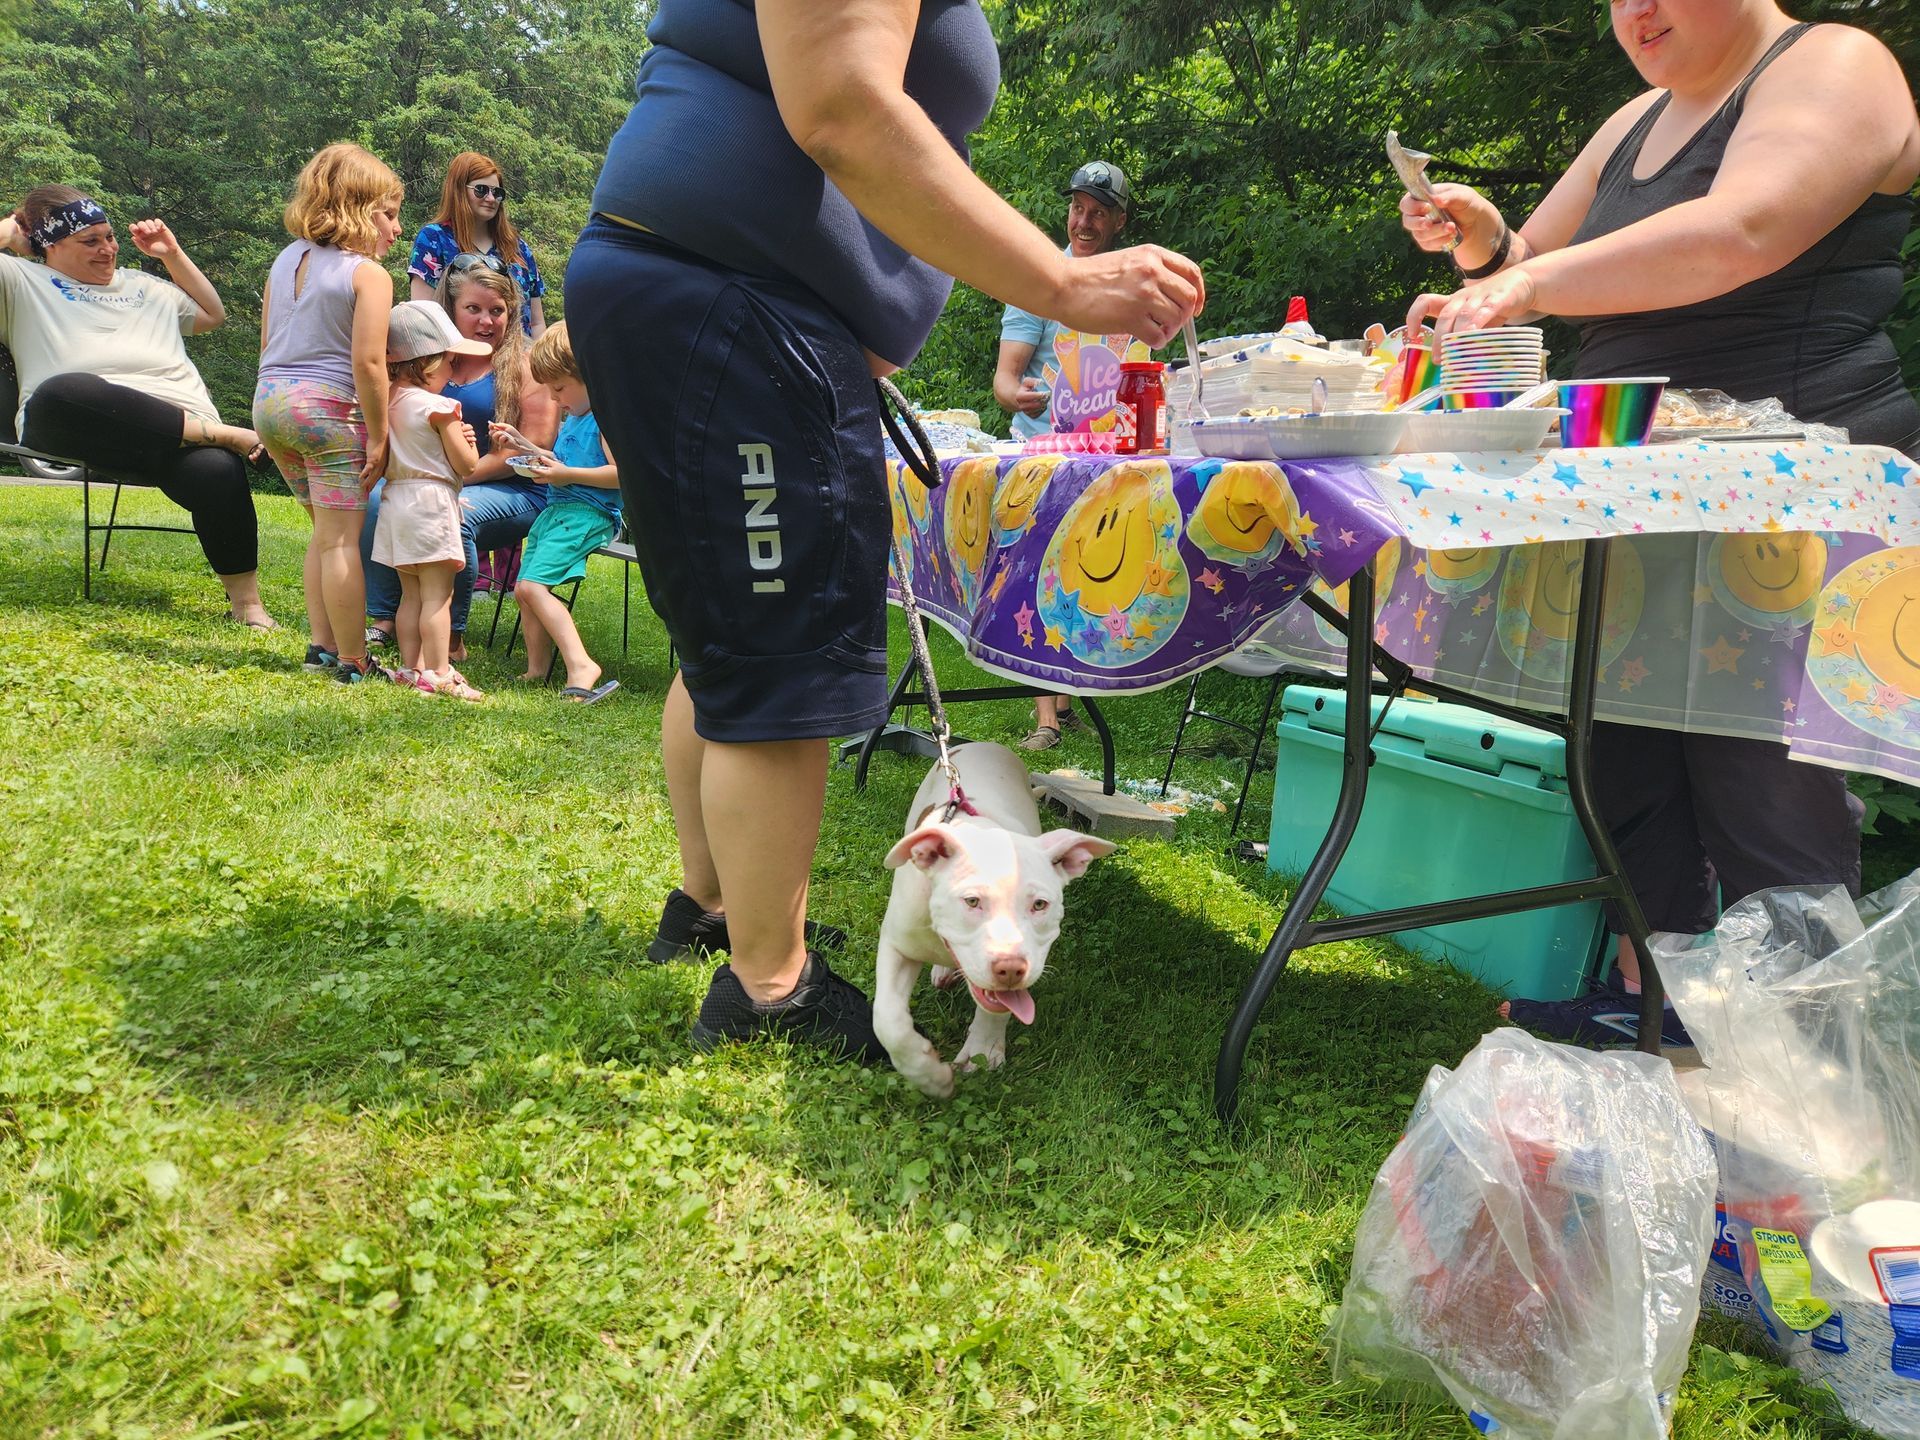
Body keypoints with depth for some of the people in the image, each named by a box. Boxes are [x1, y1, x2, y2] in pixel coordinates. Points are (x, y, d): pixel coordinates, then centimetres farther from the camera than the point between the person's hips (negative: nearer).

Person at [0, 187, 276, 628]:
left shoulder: (144, 286, 36)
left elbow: (211, 314, 46)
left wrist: (173, 255, 36)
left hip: (172, 430, 3)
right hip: (74, 426, -3)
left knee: (218, 469, -34)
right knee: (63, 393, -43)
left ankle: (245, 601, -23)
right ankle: (223, 433, -40)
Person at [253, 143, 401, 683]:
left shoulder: (286, 260, 15)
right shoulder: (369, 274, -10)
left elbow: (267, 346, 19)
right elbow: (367, 363, -18)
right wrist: (379, 436, -11)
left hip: (270, 400, 8)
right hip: (328, 406, -8)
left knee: (325, 532, 19)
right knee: (342, 539, -3)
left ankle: (322, 645, 21)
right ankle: (353, 663, 2)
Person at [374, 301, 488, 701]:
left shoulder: (388, 404, 9)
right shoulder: (440, 407, -12)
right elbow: (467, 465, -10)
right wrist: (467, 440, 11)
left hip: (397, 499, 8)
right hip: (432, 502, -8)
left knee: (411, 594, 13)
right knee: (437, 595, -5)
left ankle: (410, 667, 17)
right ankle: (438, 674, -5)